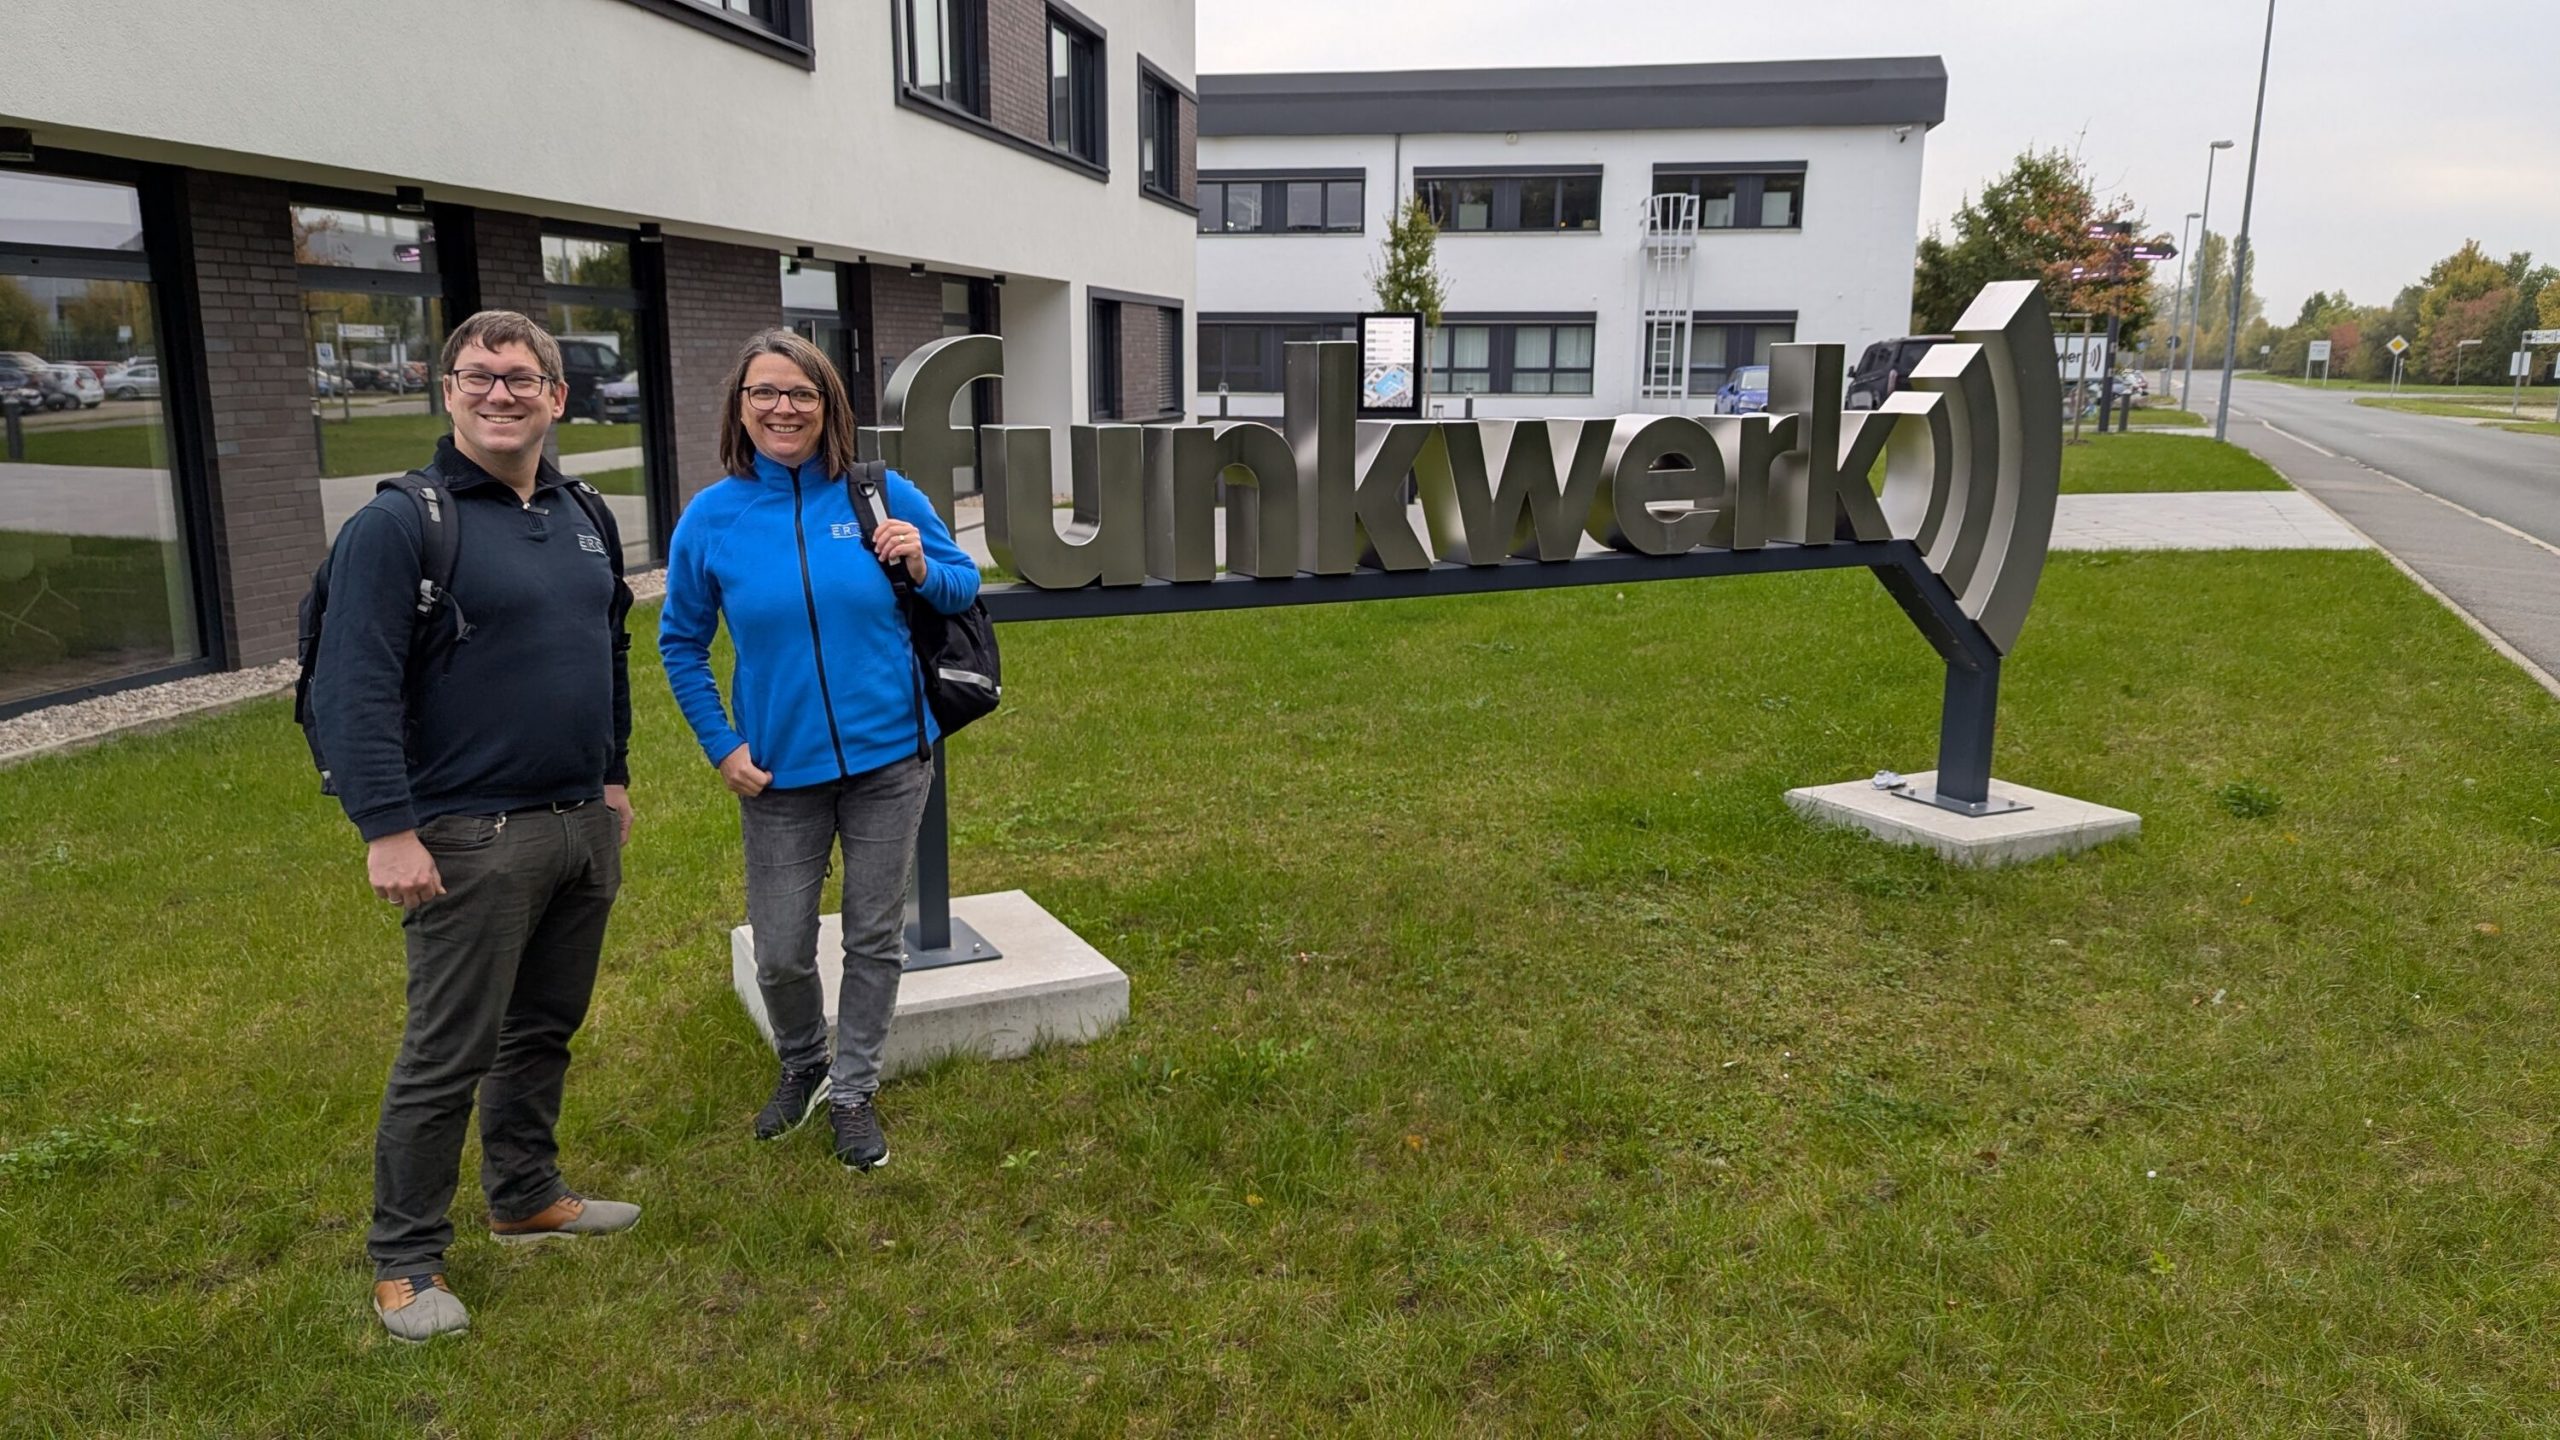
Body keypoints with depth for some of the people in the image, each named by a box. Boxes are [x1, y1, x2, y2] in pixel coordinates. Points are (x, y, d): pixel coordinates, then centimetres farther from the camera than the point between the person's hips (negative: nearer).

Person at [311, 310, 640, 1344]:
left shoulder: (583, 517, 11)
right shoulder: (402, 523, -10)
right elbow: (351, 689, -15)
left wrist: (613, 775, 21)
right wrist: (386, 828, -20)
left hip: (584, 826, 7)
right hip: (471, 838, -7)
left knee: (546, 1029, 18)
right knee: (447, 1055, 1)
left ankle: (527, 1197, 36)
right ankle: (405, 1260, 16)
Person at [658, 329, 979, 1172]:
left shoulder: (882, 495, -5)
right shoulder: (712, 518, -4)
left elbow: (964, 584, 6)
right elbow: (681, 644, 7)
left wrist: (920, 569, -16)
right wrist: (721, 746, -1)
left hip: (888, 759, 0)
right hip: (780, 772, 0)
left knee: (874, 938, 11)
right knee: (781, 955, 9)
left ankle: (853, 1091, 30)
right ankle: (801, 1064, 39)